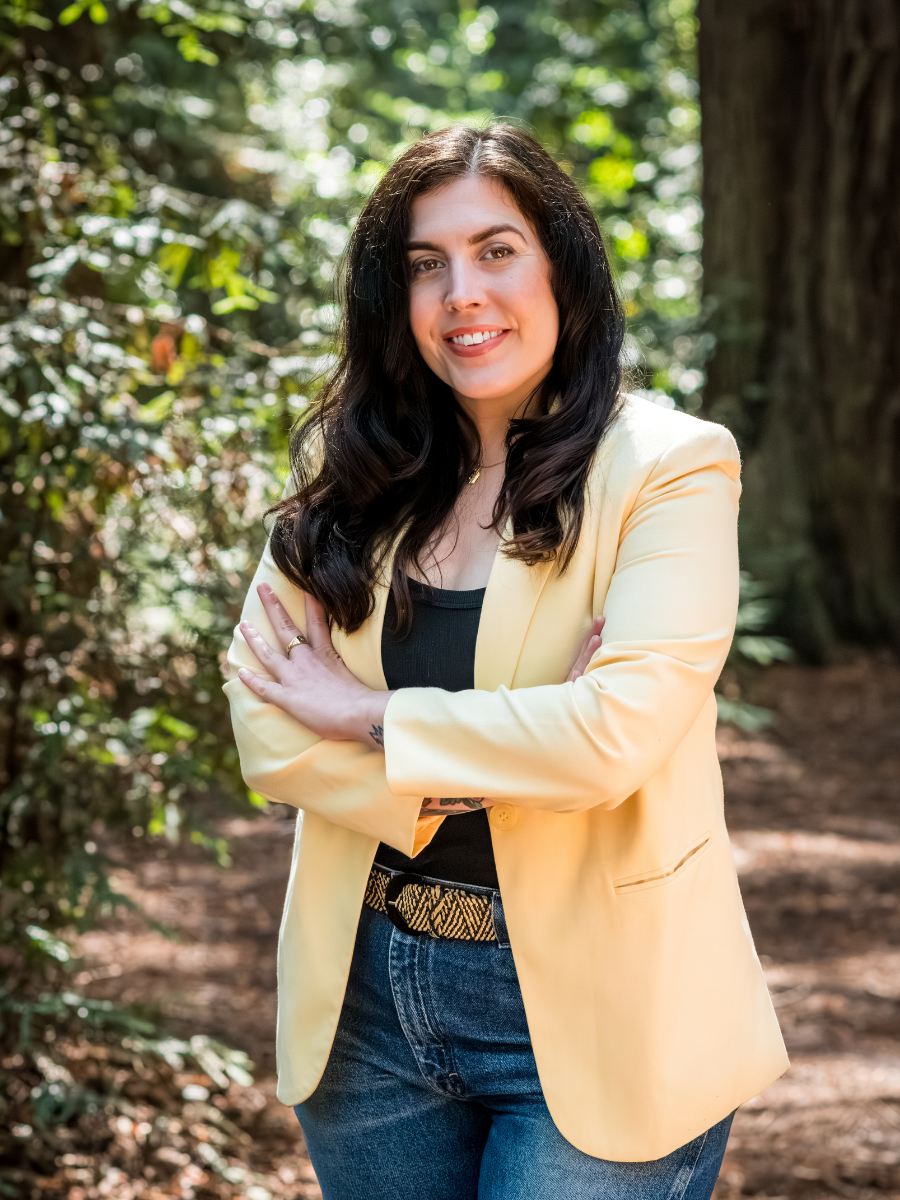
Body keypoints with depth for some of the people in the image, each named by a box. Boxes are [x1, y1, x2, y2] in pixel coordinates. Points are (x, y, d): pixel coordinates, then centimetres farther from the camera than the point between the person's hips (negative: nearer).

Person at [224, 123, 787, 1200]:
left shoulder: (670, 466, -9)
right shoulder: (352, 474, 4)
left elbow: (619, 733, -22)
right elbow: (260, 720, -3)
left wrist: (370, 716, -11)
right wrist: (465, 780, -17)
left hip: (587, 1016, -4)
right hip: (368, 998, 5)